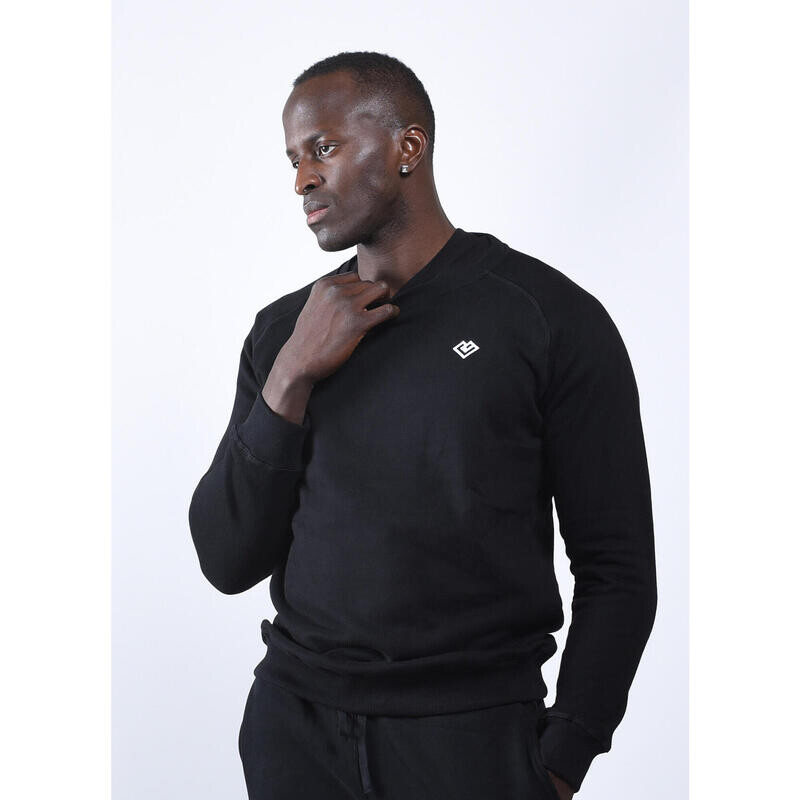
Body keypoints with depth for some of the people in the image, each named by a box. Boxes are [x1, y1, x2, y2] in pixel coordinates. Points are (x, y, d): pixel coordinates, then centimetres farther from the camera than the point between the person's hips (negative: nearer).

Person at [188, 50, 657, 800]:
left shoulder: (552, 317, -7)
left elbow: (617, 569, -5)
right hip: (293, 718, 4)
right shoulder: (282, 330, 5)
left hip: (471, 729, -3)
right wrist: (291, 380, -11)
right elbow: (228, 562, 0)